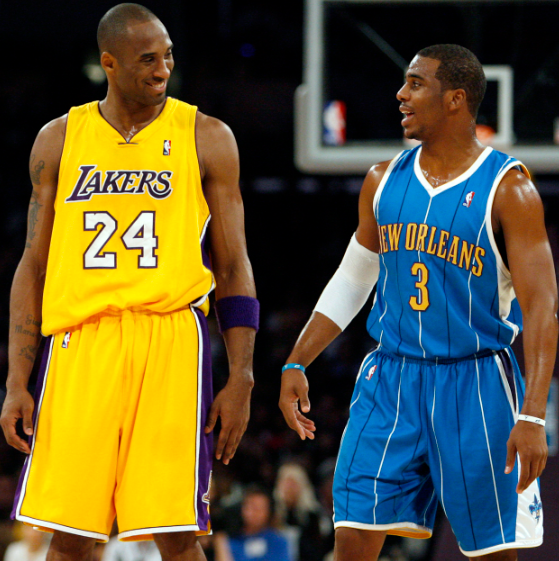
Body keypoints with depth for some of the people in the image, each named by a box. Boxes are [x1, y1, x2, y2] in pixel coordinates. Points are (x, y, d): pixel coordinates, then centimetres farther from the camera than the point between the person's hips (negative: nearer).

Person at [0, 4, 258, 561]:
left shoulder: (206, 138, 6)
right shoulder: (59, 139, 11)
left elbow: (232, 267, 8)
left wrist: (241, 379, 0)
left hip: (170, 333, -2)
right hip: (80, 341, 2)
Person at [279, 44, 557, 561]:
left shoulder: (507, 187, -9)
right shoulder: (384, 181, 7)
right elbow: (350, 284, 18)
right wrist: (296, 364, 10)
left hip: (475, 383, -4)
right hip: (391, 380, 4)